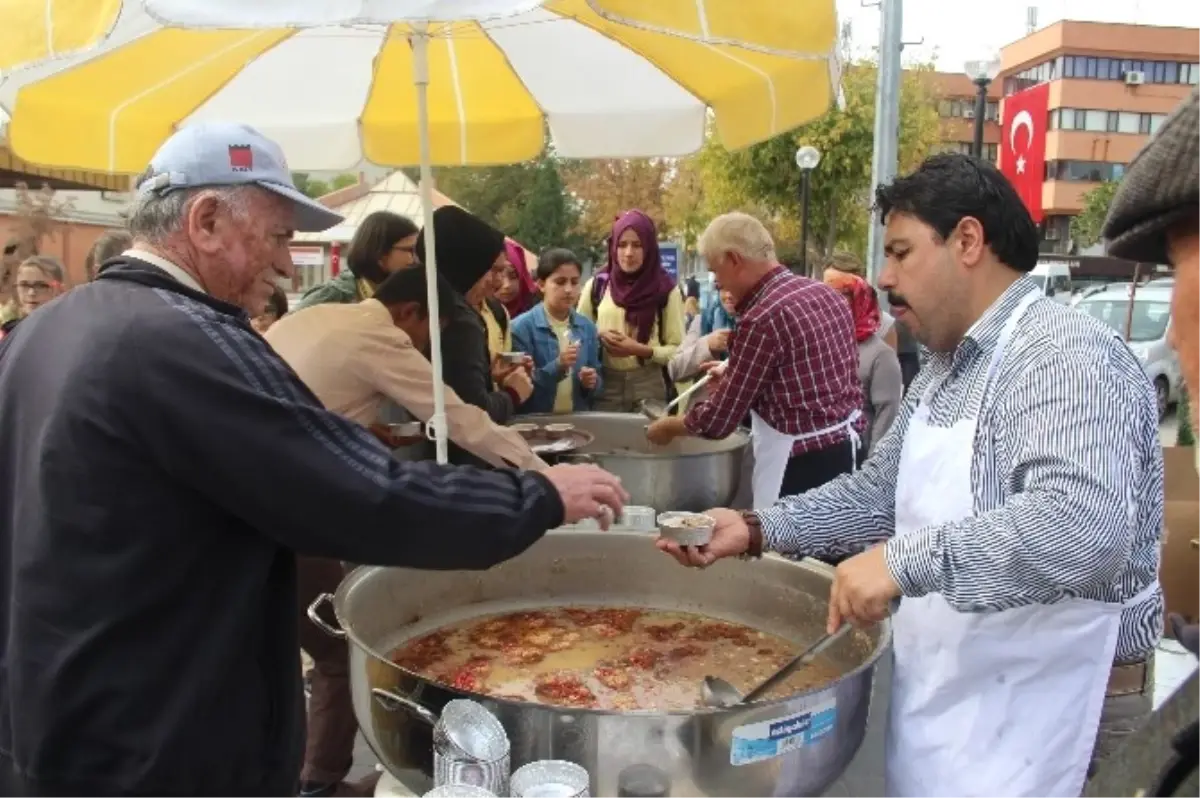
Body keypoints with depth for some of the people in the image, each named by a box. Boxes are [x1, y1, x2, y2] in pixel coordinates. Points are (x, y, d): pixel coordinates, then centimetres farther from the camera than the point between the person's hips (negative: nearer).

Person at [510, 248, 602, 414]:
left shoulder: (587, 327, 8)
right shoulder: (522, 327, -5)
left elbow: (597, 385, 14)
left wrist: (591, 383, -6)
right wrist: (557, 366, -19)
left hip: (578, 418, 3)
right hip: (536, 420, -3)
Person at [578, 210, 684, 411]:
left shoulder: (666, 291, 0)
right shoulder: (596, 285, 5)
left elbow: (678, 350, 0)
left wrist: (641, 350, -15)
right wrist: (599, 338, -7)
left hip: (649, 387, -1)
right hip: (604, 386, 1)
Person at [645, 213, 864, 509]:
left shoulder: (762, 317, -18)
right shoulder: (825, 292, 6)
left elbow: (719, 419, -13)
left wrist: (667, 426, 6)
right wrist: (735, 373, 24)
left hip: (802, 463, -9)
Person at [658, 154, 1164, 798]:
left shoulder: (1068, 356, -21)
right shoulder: (944, 370, 9)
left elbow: (1087, 524, -35)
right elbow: (882, 492, 11)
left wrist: (907, 559, -38)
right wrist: (756, 530, 1)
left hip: (1045, 714, -8)